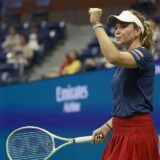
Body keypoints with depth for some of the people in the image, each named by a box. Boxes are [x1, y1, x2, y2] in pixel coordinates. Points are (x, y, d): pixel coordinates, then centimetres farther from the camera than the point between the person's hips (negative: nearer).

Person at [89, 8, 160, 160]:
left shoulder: (143, 55, -10)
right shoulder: (124, 62, 18)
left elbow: (113, 57, -32)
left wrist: (97, 24, -24)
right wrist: (107, 127, 13)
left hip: (136, 133, -9)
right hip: (120, 134, 9)